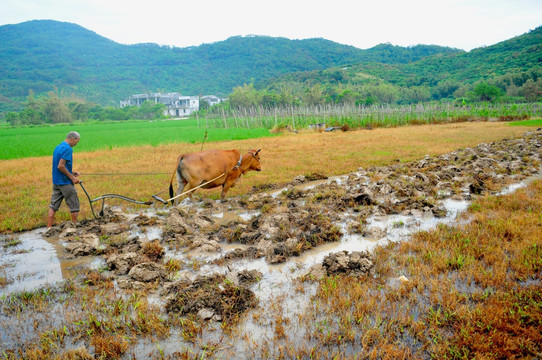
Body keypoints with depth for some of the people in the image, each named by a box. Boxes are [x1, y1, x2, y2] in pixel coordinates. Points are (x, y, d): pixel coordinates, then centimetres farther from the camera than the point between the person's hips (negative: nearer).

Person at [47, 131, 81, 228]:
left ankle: (49, 228, 12)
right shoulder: (68, 149, -16)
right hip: (65, 182, -9)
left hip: (56, 182, 9)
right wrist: (72, 177, -15)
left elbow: (58, 166, 16)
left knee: (53, 206, 10)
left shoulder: (57, 147, 12)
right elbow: (60, 166, -23)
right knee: (74, 205, 4)